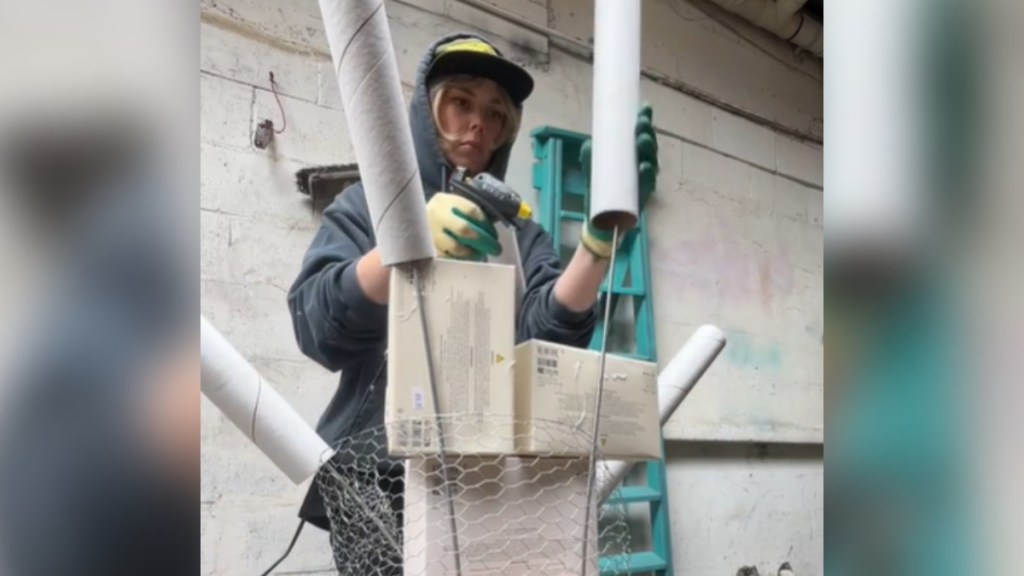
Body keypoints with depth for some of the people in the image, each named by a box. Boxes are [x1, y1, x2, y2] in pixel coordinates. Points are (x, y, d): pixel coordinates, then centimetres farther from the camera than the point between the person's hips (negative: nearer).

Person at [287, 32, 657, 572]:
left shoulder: (520, 235, 15)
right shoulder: (367, 208, 10)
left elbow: (550, 329, -4)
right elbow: (317, 326, -7)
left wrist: (600, 232, -20)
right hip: (381, 477, -1)